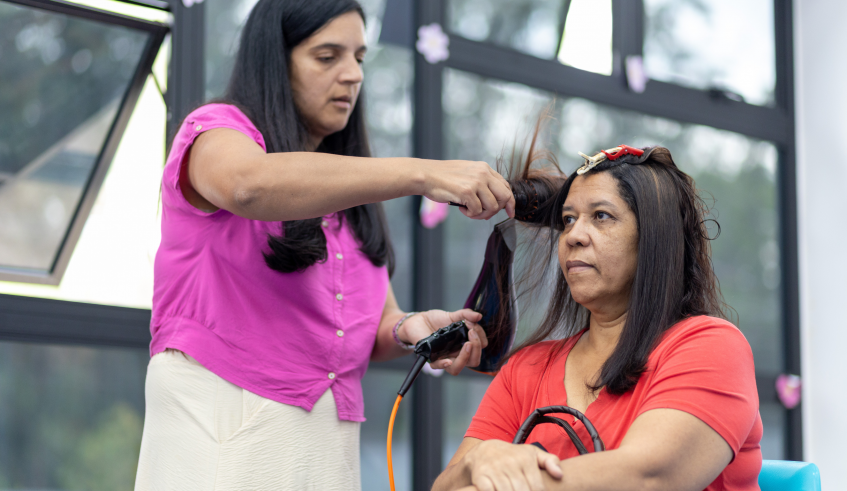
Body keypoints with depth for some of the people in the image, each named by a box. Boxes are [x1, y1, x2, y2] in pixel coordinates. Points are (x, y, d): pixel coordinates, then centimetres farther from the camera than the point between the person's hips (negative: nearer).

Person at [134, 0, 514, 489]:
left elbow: (377, 326, 13)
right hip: (223, 430, -6)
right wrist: (424, 175, -32)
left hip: (330, 445, 6)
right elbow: (250, 186, -26)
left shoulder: (352, 196, 20)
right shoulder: (216, 131, 0)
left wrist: (409, 329, -13)